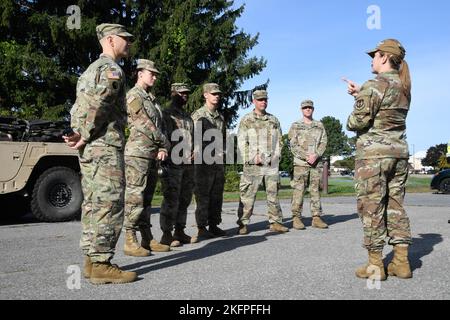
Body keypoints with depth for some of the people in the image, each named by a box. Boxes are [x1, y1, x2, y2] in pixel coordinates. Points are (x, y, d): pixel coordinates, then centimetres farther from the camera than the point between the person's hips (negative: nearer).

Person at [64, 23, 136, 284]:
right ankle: (101, 265, -7)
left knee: (93, 205, 10)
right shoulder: (112, 69, -7)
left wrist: (81, 136, 5)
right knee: (109, 206, -9)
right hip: (106, 147, -10)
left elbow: (81, 107, 17)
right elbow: (99, 106, -18)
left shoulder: (92, 69, 24)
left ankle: (92, 260, 15)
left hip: (90, 148, 10)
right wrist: (85, 137, -11)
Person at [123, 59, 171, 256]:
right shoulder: (134, 96, -5)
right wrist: (165, 144, -4)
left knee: (146, 199, 10)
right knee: (134, 198, -8)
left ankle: (147, 239, 14)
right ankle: (130, 242, -5)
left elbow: (158, 126, 15)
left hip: (152, 156, 9)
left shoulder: (151, 99, 22)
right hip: (137, 155, -9)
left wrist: (162, 149, -1)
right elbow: (145, 125, -12)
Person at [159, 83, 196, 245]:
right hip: (173, 164, -7)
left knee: (185, 199, 10)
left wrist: (194, 151, 7)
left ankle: (180, 231, 19)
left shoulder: (188, 117, 21)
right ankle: (167, 234, -1)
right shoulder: (166, 114, -1)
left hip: (188, 164, 7)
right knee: (171, 200, -7)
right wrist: (165, 154, -16)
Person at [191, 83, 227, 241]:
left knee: (217, 196, 10)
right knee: (203, 196, -4)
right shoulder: (198, 115, -4)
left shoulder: (220, 117, 18)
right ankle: (202, 229, 2)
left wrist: (222, 154, 12)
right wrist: (197, 154, -21)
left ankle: (214, 225, 19)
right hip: (203, 161, -7)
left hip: (218, 161, 7)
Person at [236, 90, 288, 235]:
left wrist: (276, 156, 3)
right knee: (248, 195, -3)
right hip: (253, 165, -3)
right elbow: (241, 142, -1)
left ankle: (275, 222, 15)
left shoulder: (274, 120, 16)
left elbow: (279, 140, 17)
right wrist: (253, 158, -11)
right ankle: (243, 224, 4)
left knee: (273, 194, 7)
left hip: (272, 164, 4)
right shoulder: (246, 120, 4)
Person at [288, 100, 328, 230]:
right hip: (300, 163, -2)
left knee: (316, 190, 4)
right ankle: (296, 218, 0)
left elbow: (324, 143, 5)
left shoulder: (320, 125, 14)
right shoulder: (295, 126, 6)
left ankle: (316, 218, 8)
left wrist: (316, 155, -12)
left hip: (317, 163, 3)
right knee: (299, 191, -4)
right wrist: (306, 156, -14)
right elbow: (293, 145, -3)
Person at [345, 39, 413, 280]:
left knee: (372, 208, -1)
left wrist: (350, 121, 7)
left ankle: (375, 266, 3)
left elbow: (358, 121, -14)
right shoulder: (404, 87, 12)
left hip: (373, 153, -7)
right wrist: (360, 94, 19)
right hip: (399, 152, 8)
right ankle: (401, 262, 15)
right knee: (395, 206, 11)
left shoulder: (374, 85, -12)